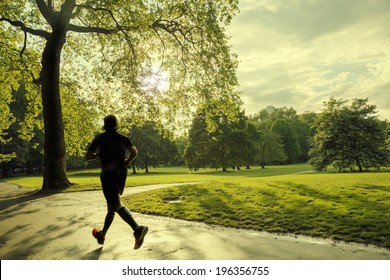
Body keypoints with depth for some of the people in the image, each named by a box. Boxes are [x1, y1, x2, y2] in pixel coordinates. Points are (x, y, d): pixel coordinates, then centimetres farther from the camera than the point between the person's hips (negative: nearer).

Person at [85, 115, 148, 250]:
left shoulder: (99, 138, 4)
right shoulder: (123, 138, 8)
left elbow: (88, 157, 2)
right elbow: (134, 152, -9)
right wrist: (126, 163, 6)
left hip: (108, 175, -5)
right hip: (121, 174, 5)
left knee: (117, 205, -16)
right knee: (111, 206, 20)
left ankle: (137, 229, -38)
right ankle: (102, 235, 33)